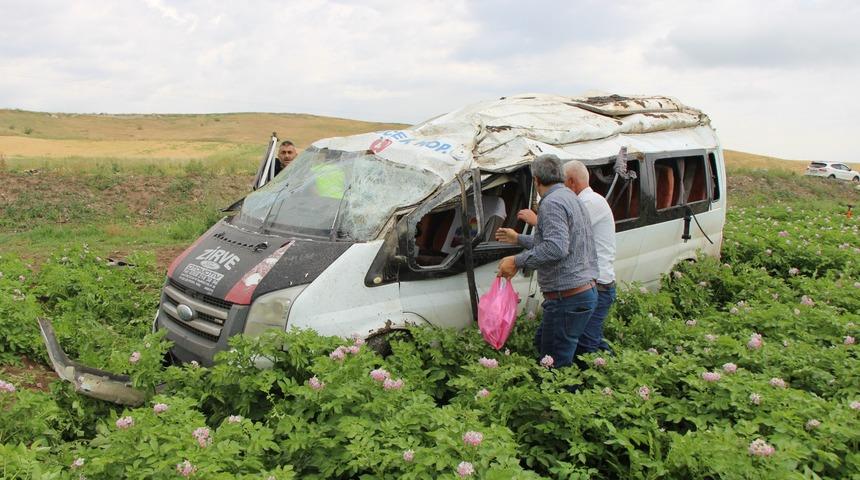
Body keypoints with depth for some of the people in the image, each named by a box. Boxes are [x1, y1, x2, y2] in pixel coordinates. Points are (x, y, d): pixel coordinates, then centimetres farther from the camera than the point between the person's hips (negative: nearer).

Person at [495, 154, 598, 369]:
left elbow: (556, 248, -29)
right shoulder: (571, 198, 19)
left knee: (555, 365, -4)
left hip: (567, 298, -11)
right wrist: (518, 239, 40)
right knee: (542, 342, 20)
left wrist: (517, 261, -22)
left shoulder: (552, 202, -14)